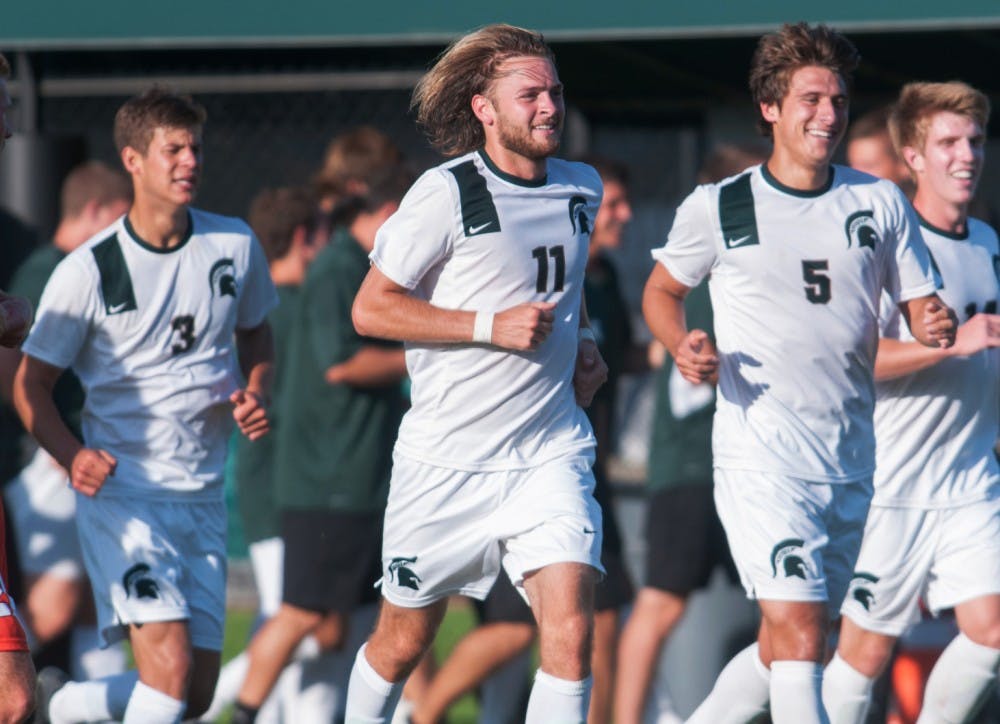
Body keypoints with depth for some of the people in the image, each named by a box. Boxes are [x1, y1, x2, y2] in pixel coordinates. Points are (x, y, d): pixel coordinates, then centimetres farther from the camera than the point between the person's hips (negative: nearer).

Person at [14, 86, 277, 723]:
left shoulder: (236, 245, 3)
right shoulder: (89, 270, -8)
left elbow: (256, 335, 22)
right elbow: (31, 385, -2)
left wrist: (257, 395, 1)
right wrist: (72, 455, -20)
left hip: (204, 496, 5)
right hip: (121, 489, -5)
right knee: (171, 664, -22)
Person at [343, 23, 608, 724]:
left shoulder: (583, 188, 8)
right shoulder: (445, 194, -11)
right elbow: (371, 308, -10)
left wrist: (584, 342, 10)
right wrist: (492, 326, -18)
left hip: (552, 451, 3)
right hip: (446, 458, -3)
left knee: (571, 630, -16)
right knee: (404, 640, 10)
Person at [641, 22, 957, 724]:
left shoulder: (881, 203, 7)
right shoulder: (717, 208, -1)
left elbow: (920, 306, 12)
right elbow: (662, 289, 14)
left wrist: (937, 327, -12)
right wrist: (683, 345, -7)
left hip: (851, 455, 5)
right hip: (759, 449, -5)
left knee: (786, 648, 12)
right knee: (797, 634, -18)